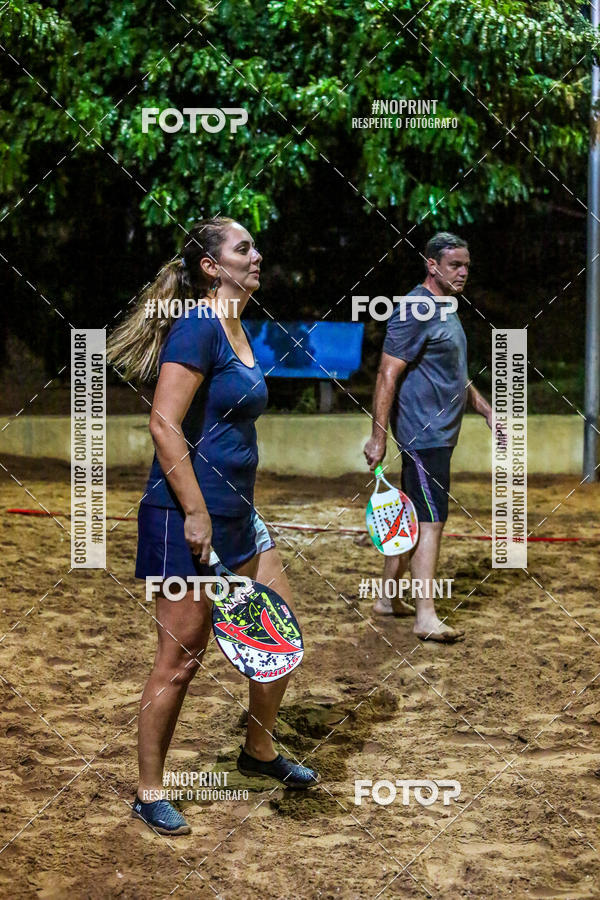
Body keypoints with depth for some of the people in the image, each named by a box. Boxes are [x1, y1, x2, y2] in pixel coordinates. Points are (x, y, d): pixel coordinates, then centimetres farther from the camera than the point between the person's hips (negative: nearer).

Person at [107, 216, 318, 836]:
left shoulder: (237, 330, 13)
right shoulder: (197, 327, -15)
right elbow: (165, 424, -21)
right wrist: (196, 514, -22)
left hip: (235, 513, 9)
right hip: (186, 516, -9)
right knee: (181, 658, -1)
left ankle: (258, 751, 34)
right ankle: (149, 794, 13)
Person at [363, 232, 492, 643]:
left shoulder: (446, 310, 17)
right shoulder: (414, 312, -14)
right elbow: (388, 376, -17)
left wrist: (487, 410, 22)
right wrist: (378, 437, -20)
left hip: (440, 435, 10)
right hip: (424, 435, -10)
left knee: (413, 518, 14)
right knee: (431, 521, -12)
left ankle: (388, 598, 24)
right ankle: (426, 617, -13)